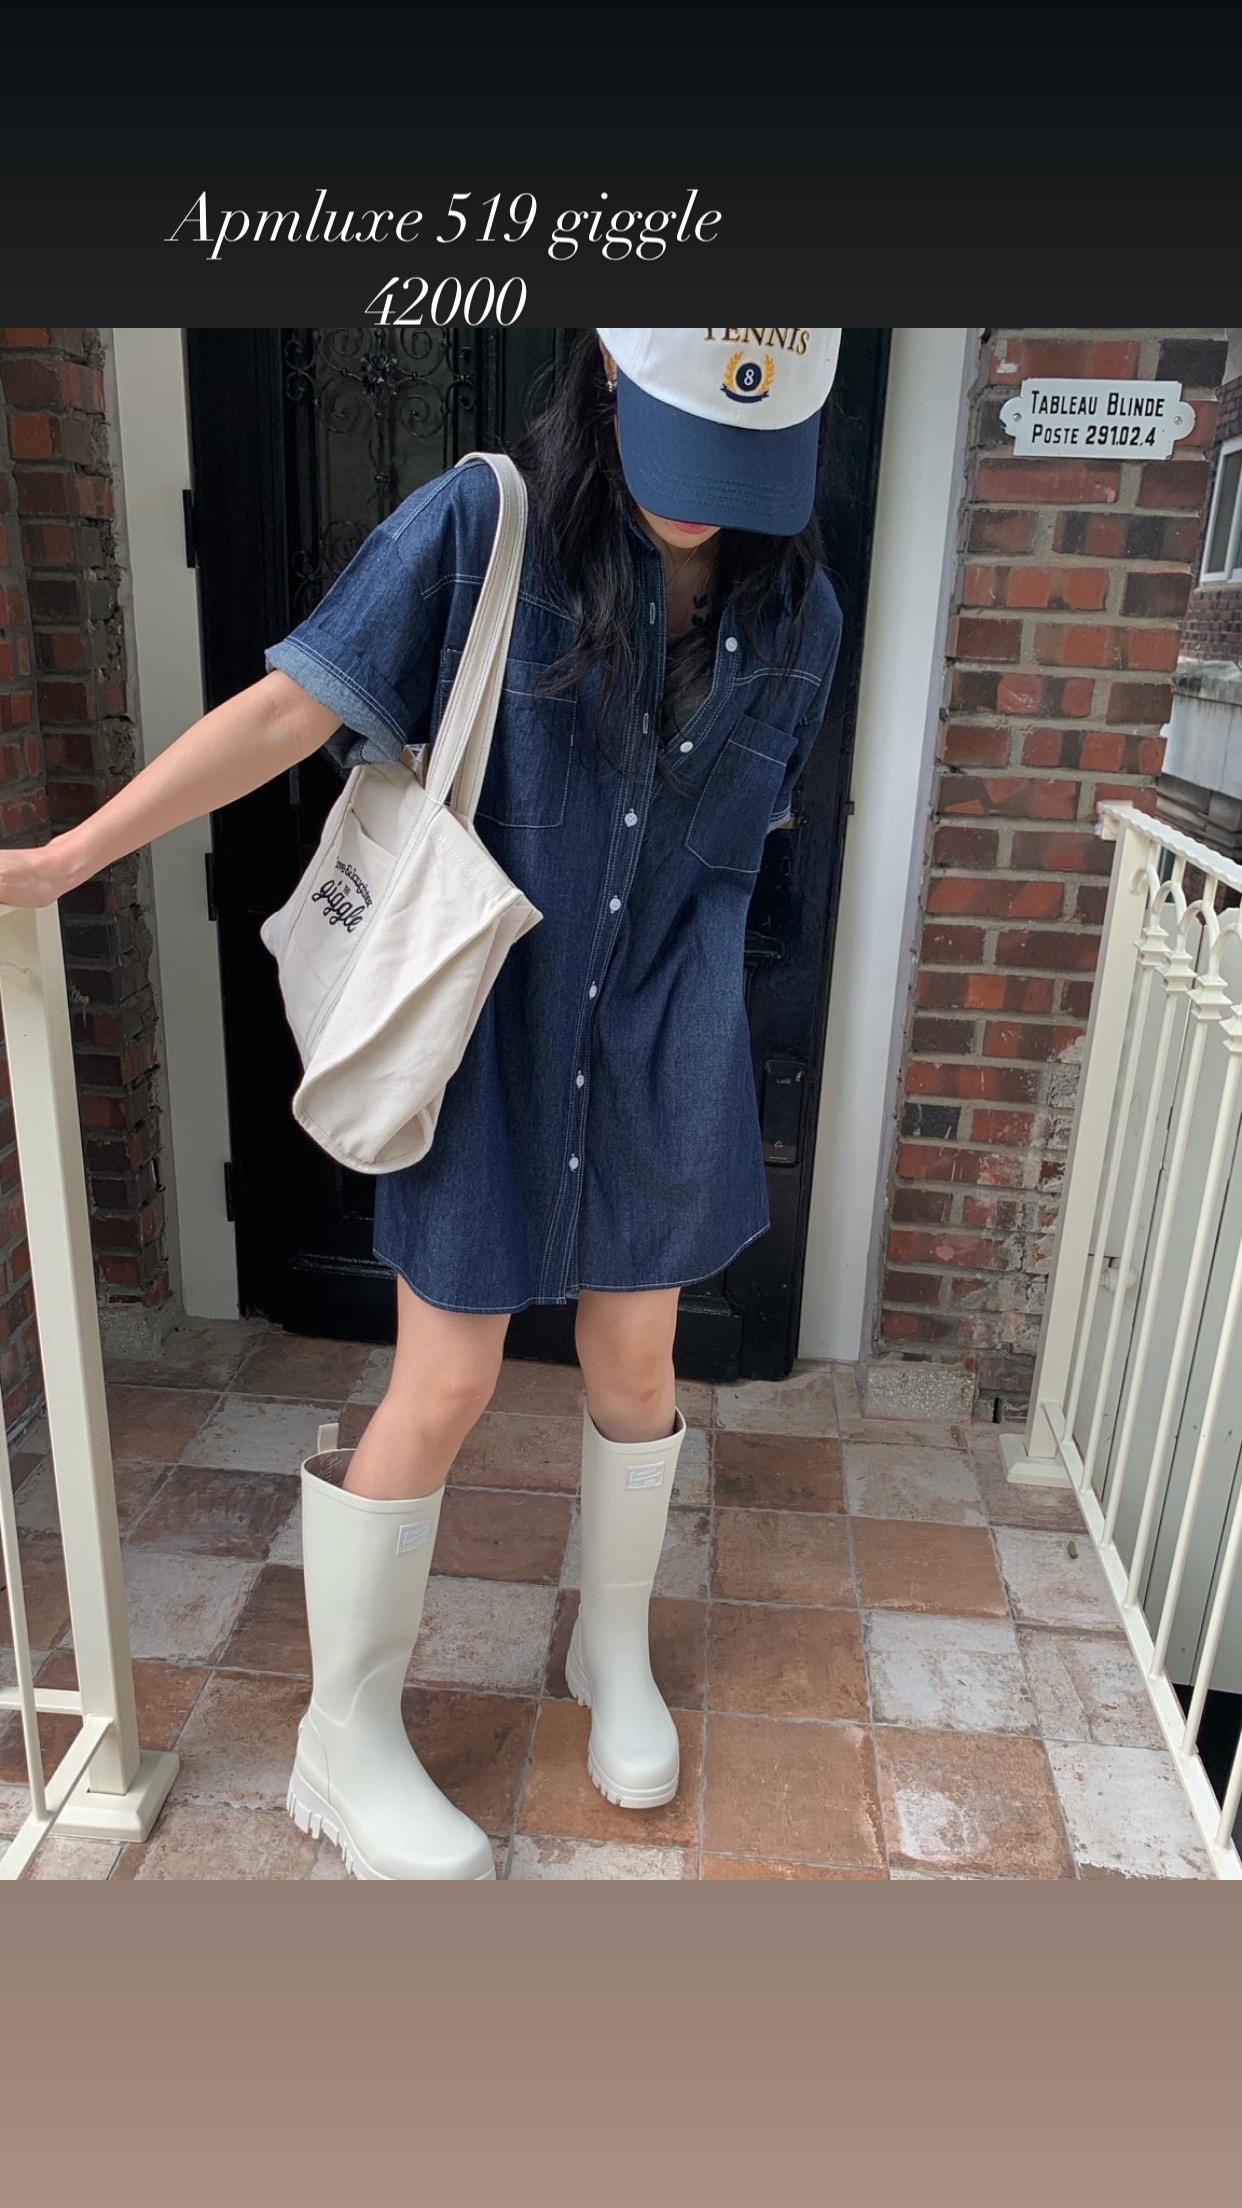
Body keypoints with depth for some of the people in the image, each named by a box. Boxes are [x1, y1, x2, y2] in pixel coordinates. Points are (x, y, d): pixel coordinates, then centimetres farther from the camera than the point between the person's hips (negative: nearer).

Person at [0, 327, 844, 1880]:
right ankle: (344, 1740, 27)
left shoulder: (792, 610, 1)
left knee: (635, 1362, 14)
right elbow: (292, 708, -14)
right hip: (485, 1036, -3)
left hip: (658, 1054, 4)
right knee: (443, 1391, 2)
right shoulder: (481, 524, -10)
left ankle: (615, 1649, 43)